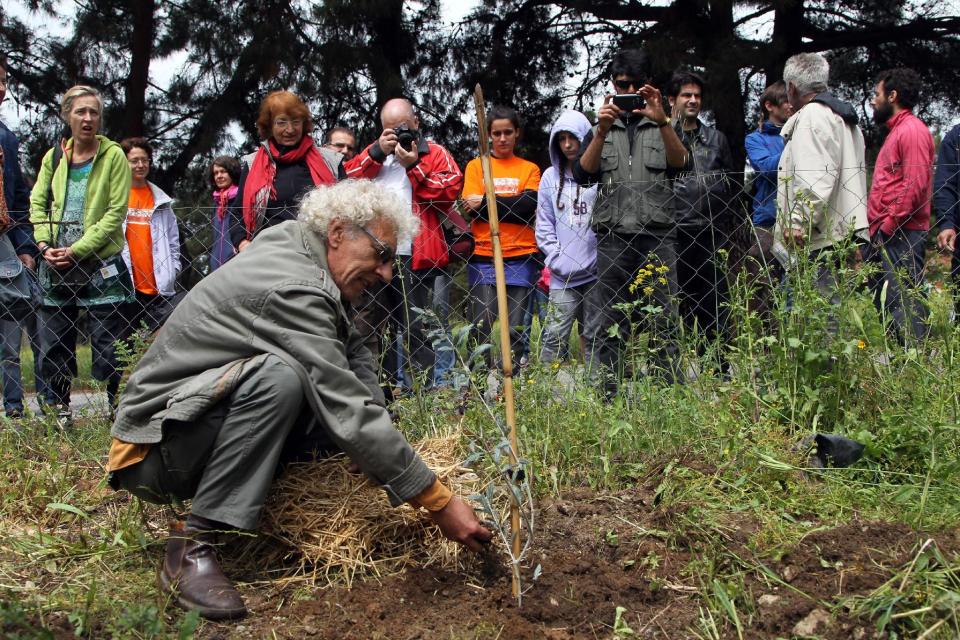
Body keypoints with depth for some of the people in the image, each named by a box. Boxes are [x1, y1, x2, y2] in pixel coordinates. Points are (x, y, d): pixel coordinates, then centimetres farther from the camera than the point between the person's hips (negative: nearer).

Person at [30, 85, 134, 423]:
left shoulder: (113, 156, -4)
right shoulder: (54, 157, 10)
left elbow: (116, 212, -9)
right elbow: (38, 203, 10)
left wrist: (77, 249, -14)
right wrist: (45, 245, -7)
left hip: (101, 265, -5)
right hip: (56, 268, 5)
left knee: (108, 345, -3)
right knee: (53, 343, 10)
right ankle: (58, 408, 22)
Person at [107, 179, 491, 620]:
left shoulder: (291, 243, 5)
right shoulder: (293, 287, -25)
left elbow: (353, 352, 10)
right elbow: (351, 416, -29)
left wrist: (382, 433, -4)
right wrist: (440, 504, -25)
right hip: (154, 448, -9)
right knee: (279, 376, -34)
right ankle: (191, 547, -26)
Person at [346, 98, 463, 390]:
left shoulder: (435, 154, 9)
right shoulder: (374, 153, 21)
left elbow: (450, 191, -8)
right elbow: (348, 182, 3)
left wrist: (414, 166, -9)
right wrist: (378, 151, -5)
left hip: (414, 257, -5)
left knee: (416, 329, -2)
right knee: (368, 327, 9)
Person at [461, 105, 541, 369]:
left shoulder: (530, 169, 12)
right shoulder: (476, 166, 11)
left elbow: (529, 206, -6)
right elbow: (472, 208, -3)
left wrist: (487, 202, -7)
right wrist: (510, 205, -9)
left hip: (520, 258, 1)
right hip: (483, 257, 0)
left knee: (515, 330, -1)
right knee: (483, 329, -5)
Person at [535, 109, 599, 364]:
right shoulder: (551, 177, 10)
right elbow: (544, 225, 9)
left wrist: (601, 259, -10)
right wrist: (557, 259, -3)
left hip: (597, 274, -2)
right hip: (562, 277, 2)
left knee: (595, 336, 7)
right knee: (554, 335, -4)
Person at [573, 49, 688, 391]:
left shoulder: (664, 126, 15)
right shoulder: (600, 128, 17)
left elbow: (680, 163, -6)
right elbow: (583, 174, 1)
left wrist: (661, 121, -21)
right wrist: (602, 132, -13)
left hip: (657, 235, 0)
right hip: (613, 237, 1)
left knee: (664, 321, -5)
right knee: (610, 325, 0)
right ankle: (606, 394, 2)